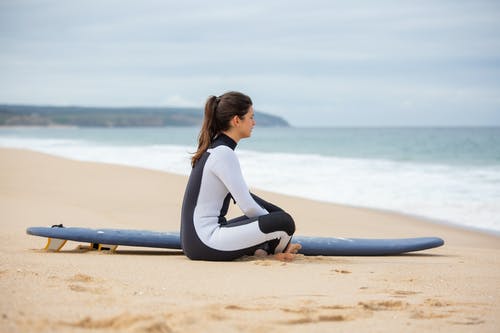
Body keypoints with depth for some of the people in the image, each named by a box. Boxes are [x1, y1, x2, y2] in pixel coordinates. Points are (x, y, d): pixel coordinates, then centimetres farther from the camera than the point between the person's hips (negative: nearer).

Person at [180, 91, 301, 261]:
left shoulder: (213, 149, 14)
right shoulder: (224, 154, -16)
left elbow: (241, 196, 22)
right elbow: (248, 207, -15)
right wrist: (274, 225, 2)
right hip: (204, 242, -11)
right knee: (285, 222, -18)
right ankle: (268, 249, 12)